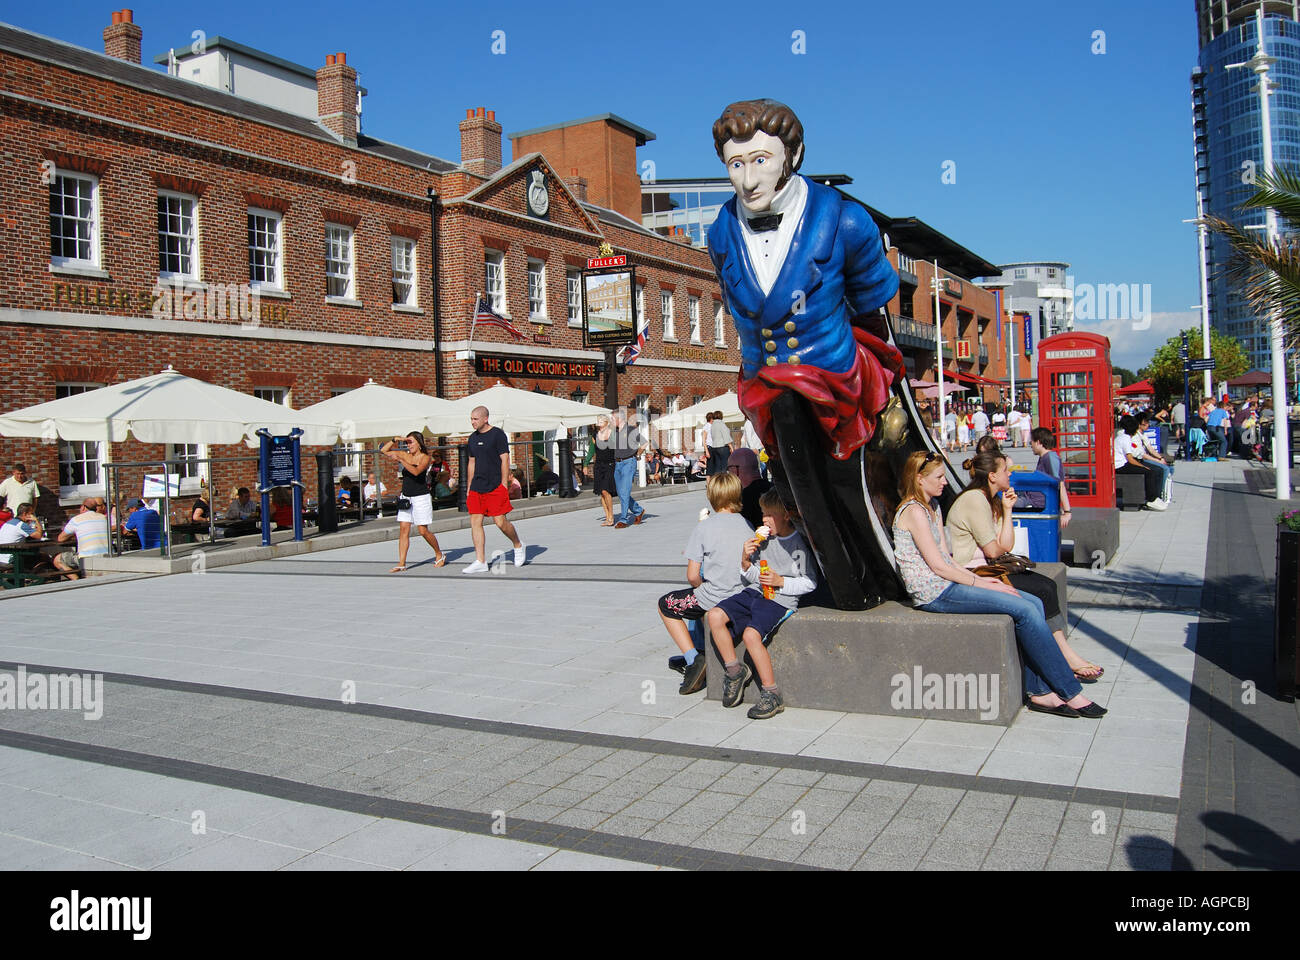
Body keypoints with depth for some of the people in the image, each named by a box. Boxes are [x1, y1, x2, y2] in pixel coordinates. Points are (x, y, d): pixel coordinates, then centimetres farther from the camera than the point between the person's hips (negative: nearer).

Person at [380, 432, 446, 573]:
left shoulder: (425, 457, -6)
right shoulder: (405, 455, 9)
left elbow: (416, 471, -24)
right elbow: (383, 450, 14)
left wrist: (400, 460, -26)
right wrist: (394, 440, 1)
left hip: (421, 497, -5)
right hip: (405, 498, 5)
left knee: (423, 531, -4)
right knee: (403, 529, -2)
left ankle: (439, 554, 19)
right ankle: (401, 564, -2)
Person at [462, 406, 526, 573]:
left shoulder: (498, 434, -5)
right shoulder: (473, 438, 15)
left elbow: (505, 460, -8)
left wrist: (503, 485, -12)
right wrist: (469, 487, 18)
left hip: (495, 486, -6)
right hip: (477, 487, 6)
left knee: (500, 522, -7)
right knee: (475, 522, -1)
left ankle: (518, 546, 21)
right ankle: (480, 562, 2)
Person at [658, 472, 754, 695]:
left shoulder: (703, 528, -13)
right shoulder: (748, 526, 0)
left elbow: (692, 576, -13)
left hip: (715, 598, -6)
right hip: (742, 597, 6)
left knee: (665, 605, 18)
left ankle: (693, 658, 3)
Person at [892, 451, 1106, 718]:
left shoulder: (932, 507, 18)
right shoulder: (914, 511, -12)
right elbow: (938, 566, -16)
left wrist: (978, 578, 1)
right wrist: (979, 583, -12)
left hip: (947, 583, 10)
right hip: (935, 594, -10)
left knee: (1034, 603, -4)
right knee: (1024, 609, -17)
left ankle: (1038, 691, -7)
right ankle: (1069, 692, -8)